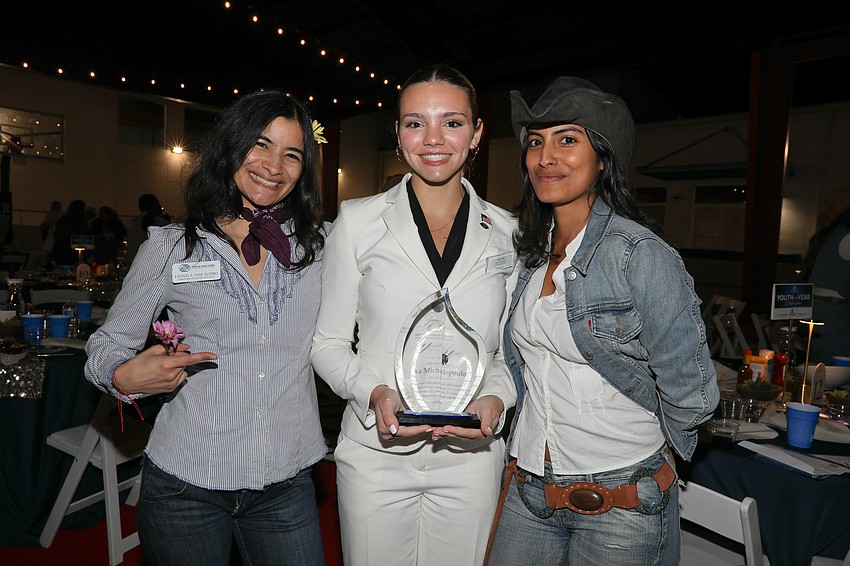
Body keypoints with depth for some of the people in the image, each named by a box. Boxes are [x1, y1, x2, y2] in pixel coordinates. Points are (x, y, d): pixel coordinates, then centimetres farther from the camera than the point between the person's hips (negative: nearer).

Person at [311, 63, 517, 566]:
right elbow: (328, 342, -1)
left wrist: (496, 397, -12)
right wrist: (373, 393, -18)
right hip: (376, 451, -1)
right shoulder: (357, 221, -4)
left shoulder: (505, 232, 1)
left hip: (471, 454, 2)